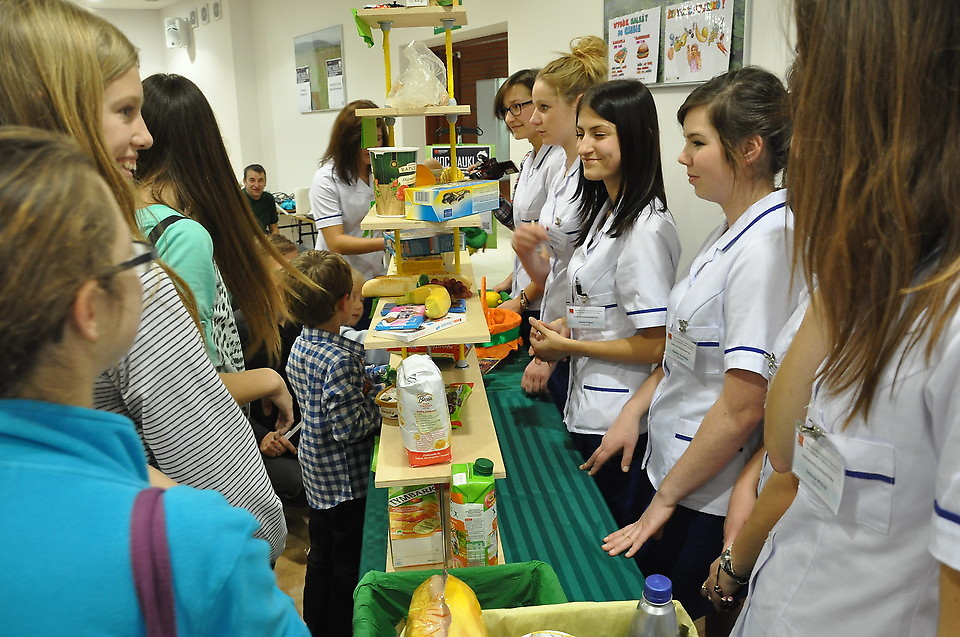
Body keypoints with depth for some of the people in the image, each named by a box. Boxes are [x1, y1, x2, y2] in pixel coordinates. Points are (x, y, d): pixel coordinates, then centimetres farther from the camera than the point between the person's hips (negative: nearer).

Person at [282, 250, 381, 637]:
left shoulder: (299, 346, -1)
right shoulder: (341, 359, -28)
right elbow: (346, 428, -26)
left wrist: (361, 389, 3)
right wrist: (379, 405, -13)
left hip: (316, 475, 9)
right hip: (345, 479, -8)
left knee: (321, 557, 23)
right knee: (348, 564, 10)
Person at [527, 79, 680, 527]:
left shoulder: (645, 229, -21)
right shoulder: (604, 211, 9)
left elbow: (655, 345, -21)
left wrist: (567, 345, -13)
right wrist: (563, 330, -1)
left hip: (616, 422, -9)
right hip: (587, 408, 9)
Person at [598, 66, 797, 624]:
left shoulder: (766, 243, -24)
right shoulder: (732, 230, 6)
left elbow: (743, 407, -25)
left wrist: (667, 495, -14)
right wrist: (636, 410, 6)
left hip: (710, 500, -9)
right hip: (672, 470, 9)